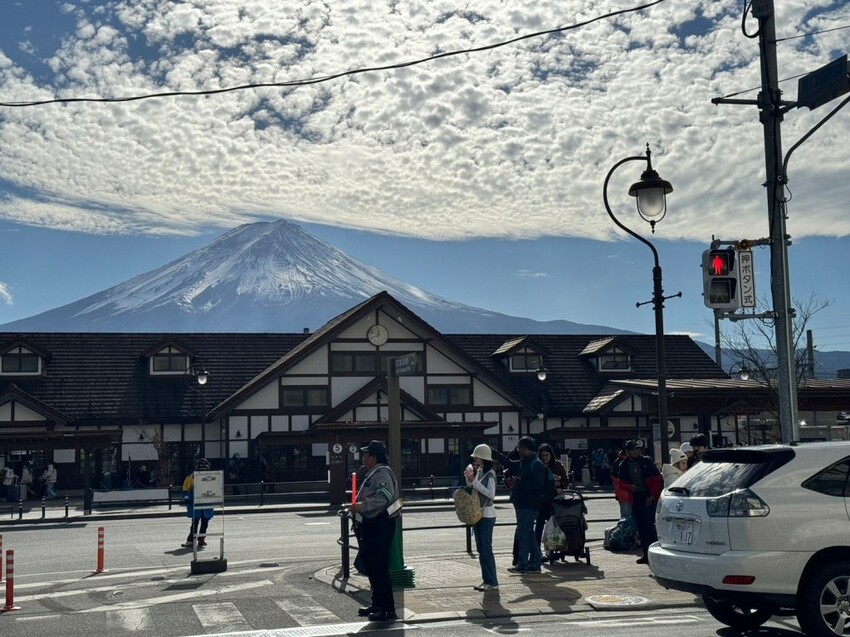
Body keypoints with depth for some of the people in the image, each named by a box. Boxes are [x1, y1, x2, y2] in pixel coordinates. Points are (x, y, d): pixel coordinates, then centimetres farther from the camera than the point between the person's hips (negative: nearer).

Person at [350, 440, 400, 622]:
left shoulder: (382, 474, -16)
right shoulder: (374, 473, 17)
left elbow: (382, 498, -29)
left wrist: (361, 506, -27)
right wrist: (358, 507, 15)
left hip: (381, 526, -11)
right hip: (372, 525, 11)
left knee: (379, 567, -9)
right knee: (370, 565, 17)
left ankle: (388, 609, -6)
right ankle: (377, 604, 28)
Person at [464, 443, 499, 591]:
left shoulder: (490, 474, -13)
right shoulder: (478, 472, 11)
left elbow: (491, 494, -23)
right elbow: (471, 489, 18)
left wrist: (474, 481, -22)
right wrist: (469, 477, 2)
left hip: (487, 515, -8)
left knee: (486, 549, -7)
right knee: (481, 549, 11)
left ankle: (492, 582, -2)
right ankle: (486, 580, 17)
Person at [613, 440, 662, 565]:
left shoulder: (646, 462, 0)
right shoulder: (623, 466, 7)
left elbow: (657, 478, 0)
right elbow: (622, 483, 11)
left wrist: (652, 495, -7)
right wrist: (630, 487, -11)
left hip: (649, 497, -4)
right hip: (635, 498, 4)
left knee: (649, 525, -12)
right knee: (640, 527, 7)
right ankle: (646, 554, 14)